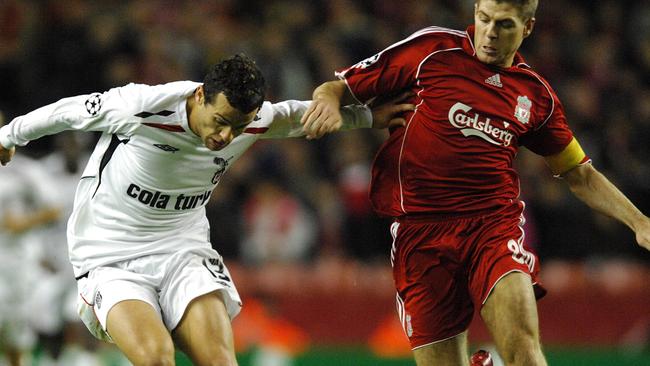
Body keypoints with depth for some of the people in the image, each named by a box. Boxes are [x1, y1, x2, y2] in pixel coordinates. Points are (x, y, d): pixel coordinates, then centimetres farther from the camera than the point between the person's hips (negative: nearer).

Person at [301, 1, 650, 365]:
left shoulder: (537, 94, 13)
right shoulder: (432, 49, 5)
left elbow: (580, 175, 24)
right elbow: (340, 87, 9)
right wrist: (329, 99, -15)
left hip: (496, 224, 1)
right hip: (420, 231, -1)